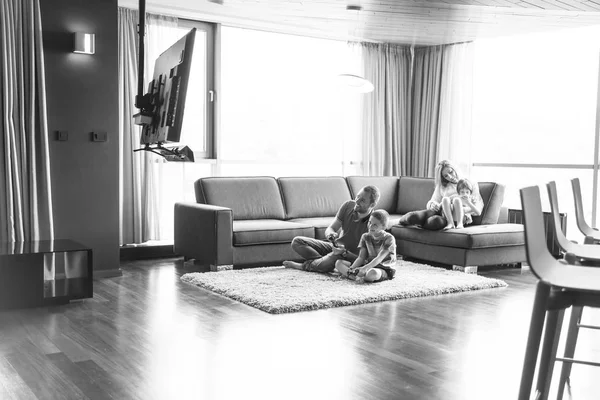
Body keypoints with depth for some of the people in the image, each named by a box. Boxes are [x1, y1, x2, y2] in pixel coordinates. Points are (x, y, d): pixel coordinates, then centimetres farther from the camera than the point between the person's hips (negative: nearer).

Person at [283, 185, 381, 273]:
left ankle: (303, 266, -13)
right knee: (297, 241, -5)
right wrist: (330, 234, -31)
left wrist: (344, 252, -38)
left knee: (333, 258, -41)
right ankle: (324, 260, -22)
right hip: (335, 246, 6)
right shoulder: (348, 205, -9)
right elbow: (330, 229, -5)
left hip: (350, 256, -6)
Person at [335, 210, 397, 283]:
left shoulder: (389, 238, -12)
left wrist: (365, 268, -35)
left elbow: (379, 259, -22)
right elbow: (361, 257, 1)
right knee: (338, 263, -8)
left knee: (372, 273, -45)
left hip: (384, 269, -6)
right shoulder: (365, 237, 7)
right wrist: (351, 268, -18)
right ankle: (352, 275, -33)